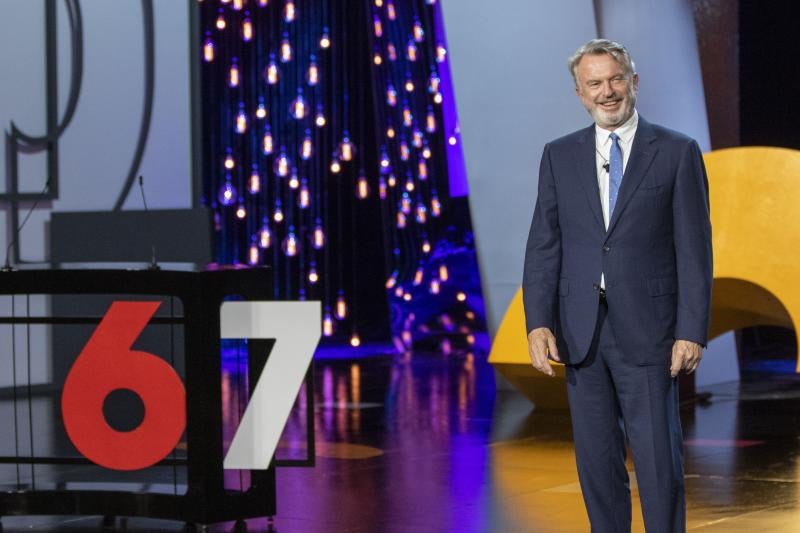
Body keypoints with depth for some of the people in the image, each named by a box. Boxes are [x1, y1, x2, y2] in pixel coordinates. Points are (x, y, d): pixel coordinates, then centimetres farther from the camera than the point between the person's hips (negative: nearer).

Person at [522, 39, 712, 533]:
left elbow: (694, 250, -3)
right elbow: (543, 245, 6)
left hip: (647, 331, -3)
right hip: (581, 332, 3)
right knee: (597, 458, 9)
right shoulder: (559, 156, 9)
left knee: (659, 456, -3)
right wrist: (538, 322, -5)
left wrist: (692, 331, -9)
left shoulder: (677, 152, 0)